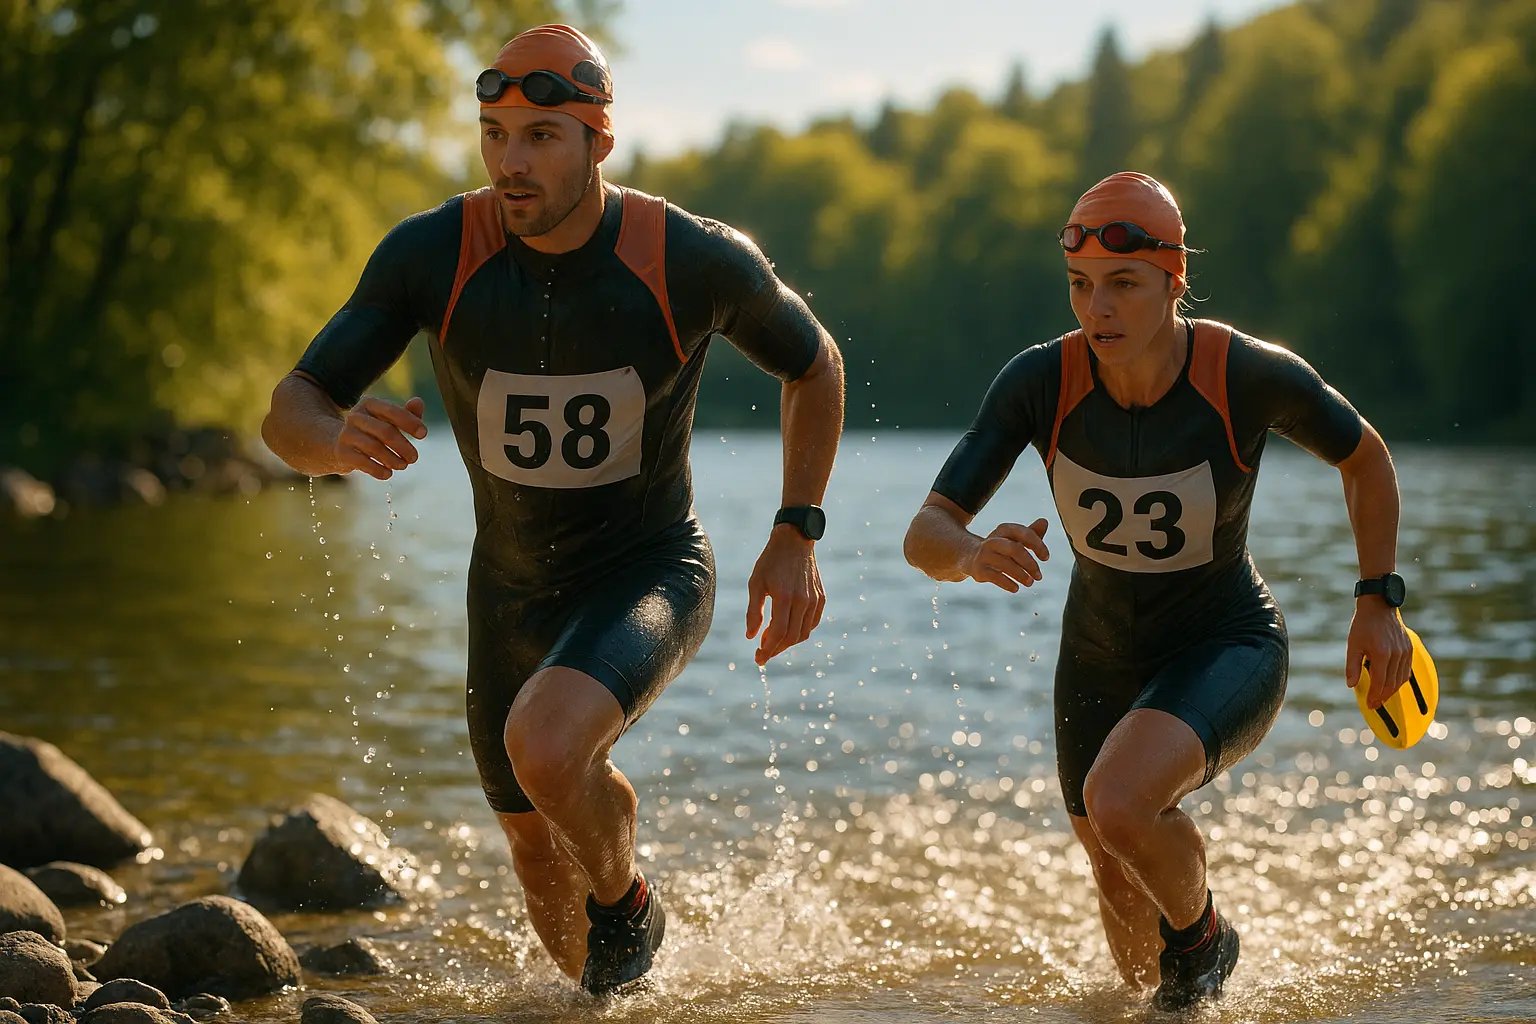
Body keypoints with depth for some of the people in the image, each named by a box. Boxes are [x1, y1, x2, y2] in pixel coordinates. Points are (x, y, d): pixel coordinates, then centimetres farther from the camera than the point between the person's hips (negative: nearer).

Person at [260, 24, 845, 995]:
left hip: (649, 571, -4)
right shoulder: (431, 254, -19)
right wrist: (340, 437, -41)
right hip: (511, 587, 4)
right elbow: (290, 411, -16)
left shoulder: (697, 259, -22)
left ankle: (627, 898, -1)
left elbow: (814, 362, -1)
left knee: (544, 746, -34)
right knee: (540, 853, 18)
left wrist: (797, 535, -9)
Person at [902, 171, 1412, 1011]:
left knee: (1118, 802, -34)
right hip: (1100, 657, 3)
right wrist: (973, 554, -46)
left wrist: (1378, 602, -5)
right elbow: (925, 534, -24)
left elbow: (1364, 457, -4)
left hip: (1226, 648, -3)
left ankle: (1202, 933, -1)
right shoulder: (1039, 382, -22)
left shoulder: (1251, 376, -25)